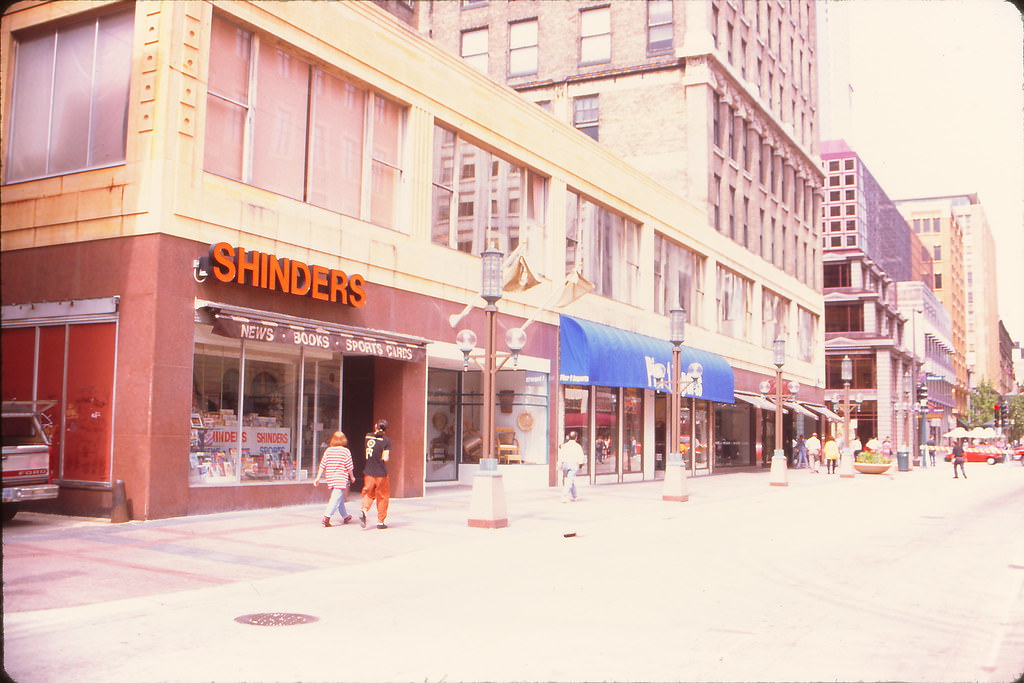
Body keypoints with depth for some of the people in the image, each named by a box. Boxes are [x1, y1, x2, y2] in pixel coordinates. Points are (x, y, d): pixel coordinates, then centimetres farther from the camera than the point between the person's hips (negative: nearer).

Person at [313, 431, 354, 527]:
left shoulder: (328, 450, 3)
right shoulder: (346, 451, -7)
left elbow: (322, 465, 3)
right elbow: (349, 467, -4)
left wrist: (318, 477, 7)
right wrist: (352, 477, 11)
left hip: (331, 479, 5)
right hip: (342, 479, -5)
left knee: (339, 498, 19)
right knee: (336, 498, -8)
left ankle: (345, 516, 31)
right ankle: (327, 517, -21)